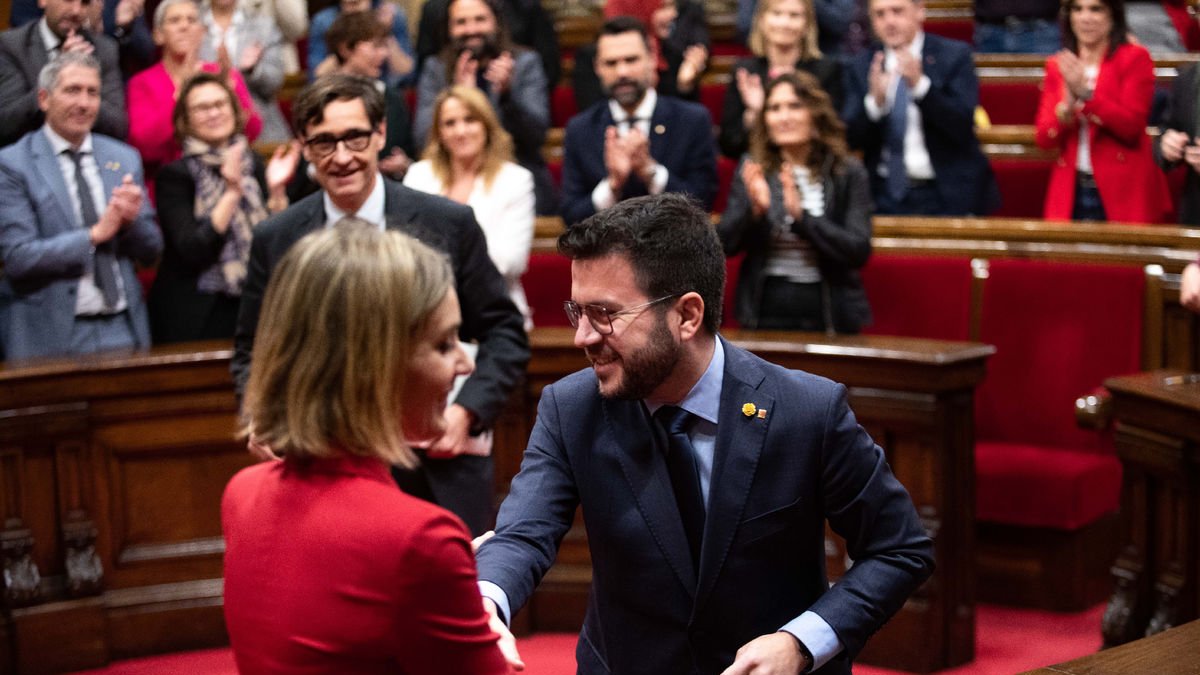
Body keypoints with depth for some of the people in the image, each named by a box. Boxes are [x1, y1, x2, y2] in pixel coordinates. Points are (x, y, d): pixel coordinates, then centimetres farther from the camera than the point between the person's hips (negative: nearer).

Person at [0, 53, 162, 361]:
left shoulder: (124, 158, 10)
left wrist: (131, 220, -10)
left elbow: (151, 249, 11)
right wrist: (95, 234, -14)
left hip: (124, 329, 4)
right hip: (52, 336, -4)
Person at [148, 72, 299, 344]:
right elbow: (192, 252, -18)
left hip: (253, 309, 4)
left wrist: (276, 190, -12)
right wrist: (232, 192, -20)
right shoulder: (175, 175, -6)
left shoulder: (253, 163, 6)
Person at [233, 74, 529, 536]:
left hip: (439, 475, -1)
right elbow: (252, 352, 12)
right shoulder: (275, 239, 2)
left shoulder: (449, 224, -2)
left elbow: (504, 334, 3)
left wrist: (466, 411, -12)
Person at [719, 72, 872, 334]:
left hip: (828, 316, -1)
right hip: (764, 314, 1)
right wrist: (754, 210, -20)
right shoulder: (752, 171, 4)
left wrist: (801, 216, -21)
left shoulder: (848, 174, -2)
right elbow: (725, 243, -2)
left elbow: (858, 252, -10)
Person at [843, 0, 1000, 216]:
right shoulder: (863, 66, 7)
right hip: (886, 196, 2)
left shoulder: (955, 55, -1)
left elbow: (963, 127, -11)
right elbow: (851, 139, 1)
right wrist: (874, 101, -18)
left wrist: (920, 84, -23)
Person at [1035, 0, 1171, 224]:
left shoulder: (1135, 58, -2)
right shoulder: (1057, 65, 9)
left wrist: (1085, 93, -19)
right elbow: (1044, 138, 3)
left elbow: (1132, 127, -11)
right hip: (1071, 193, 3)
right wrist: (1066, 108, -17)